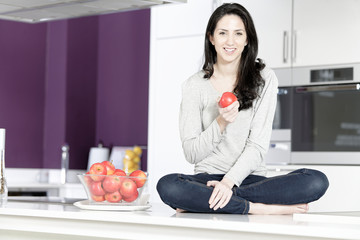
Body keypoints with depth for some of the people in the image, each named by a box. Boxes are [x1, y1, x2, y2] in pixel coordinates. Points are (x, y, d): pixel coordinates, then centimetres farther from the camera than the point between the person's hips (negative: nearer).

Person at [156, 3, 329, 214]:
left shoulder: (264, 79, 4)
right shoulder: (195, 85, 4)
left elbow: (258, 145, -3)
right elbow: (191, 154, 1)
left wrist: (229, 181, -19)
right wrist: (220, 123, -15)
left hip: (250, 178, 1)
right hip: (208, 178, -1)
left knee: (317, 181, -27)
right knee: (167, 186, -34)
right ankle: (259, 208, -27)